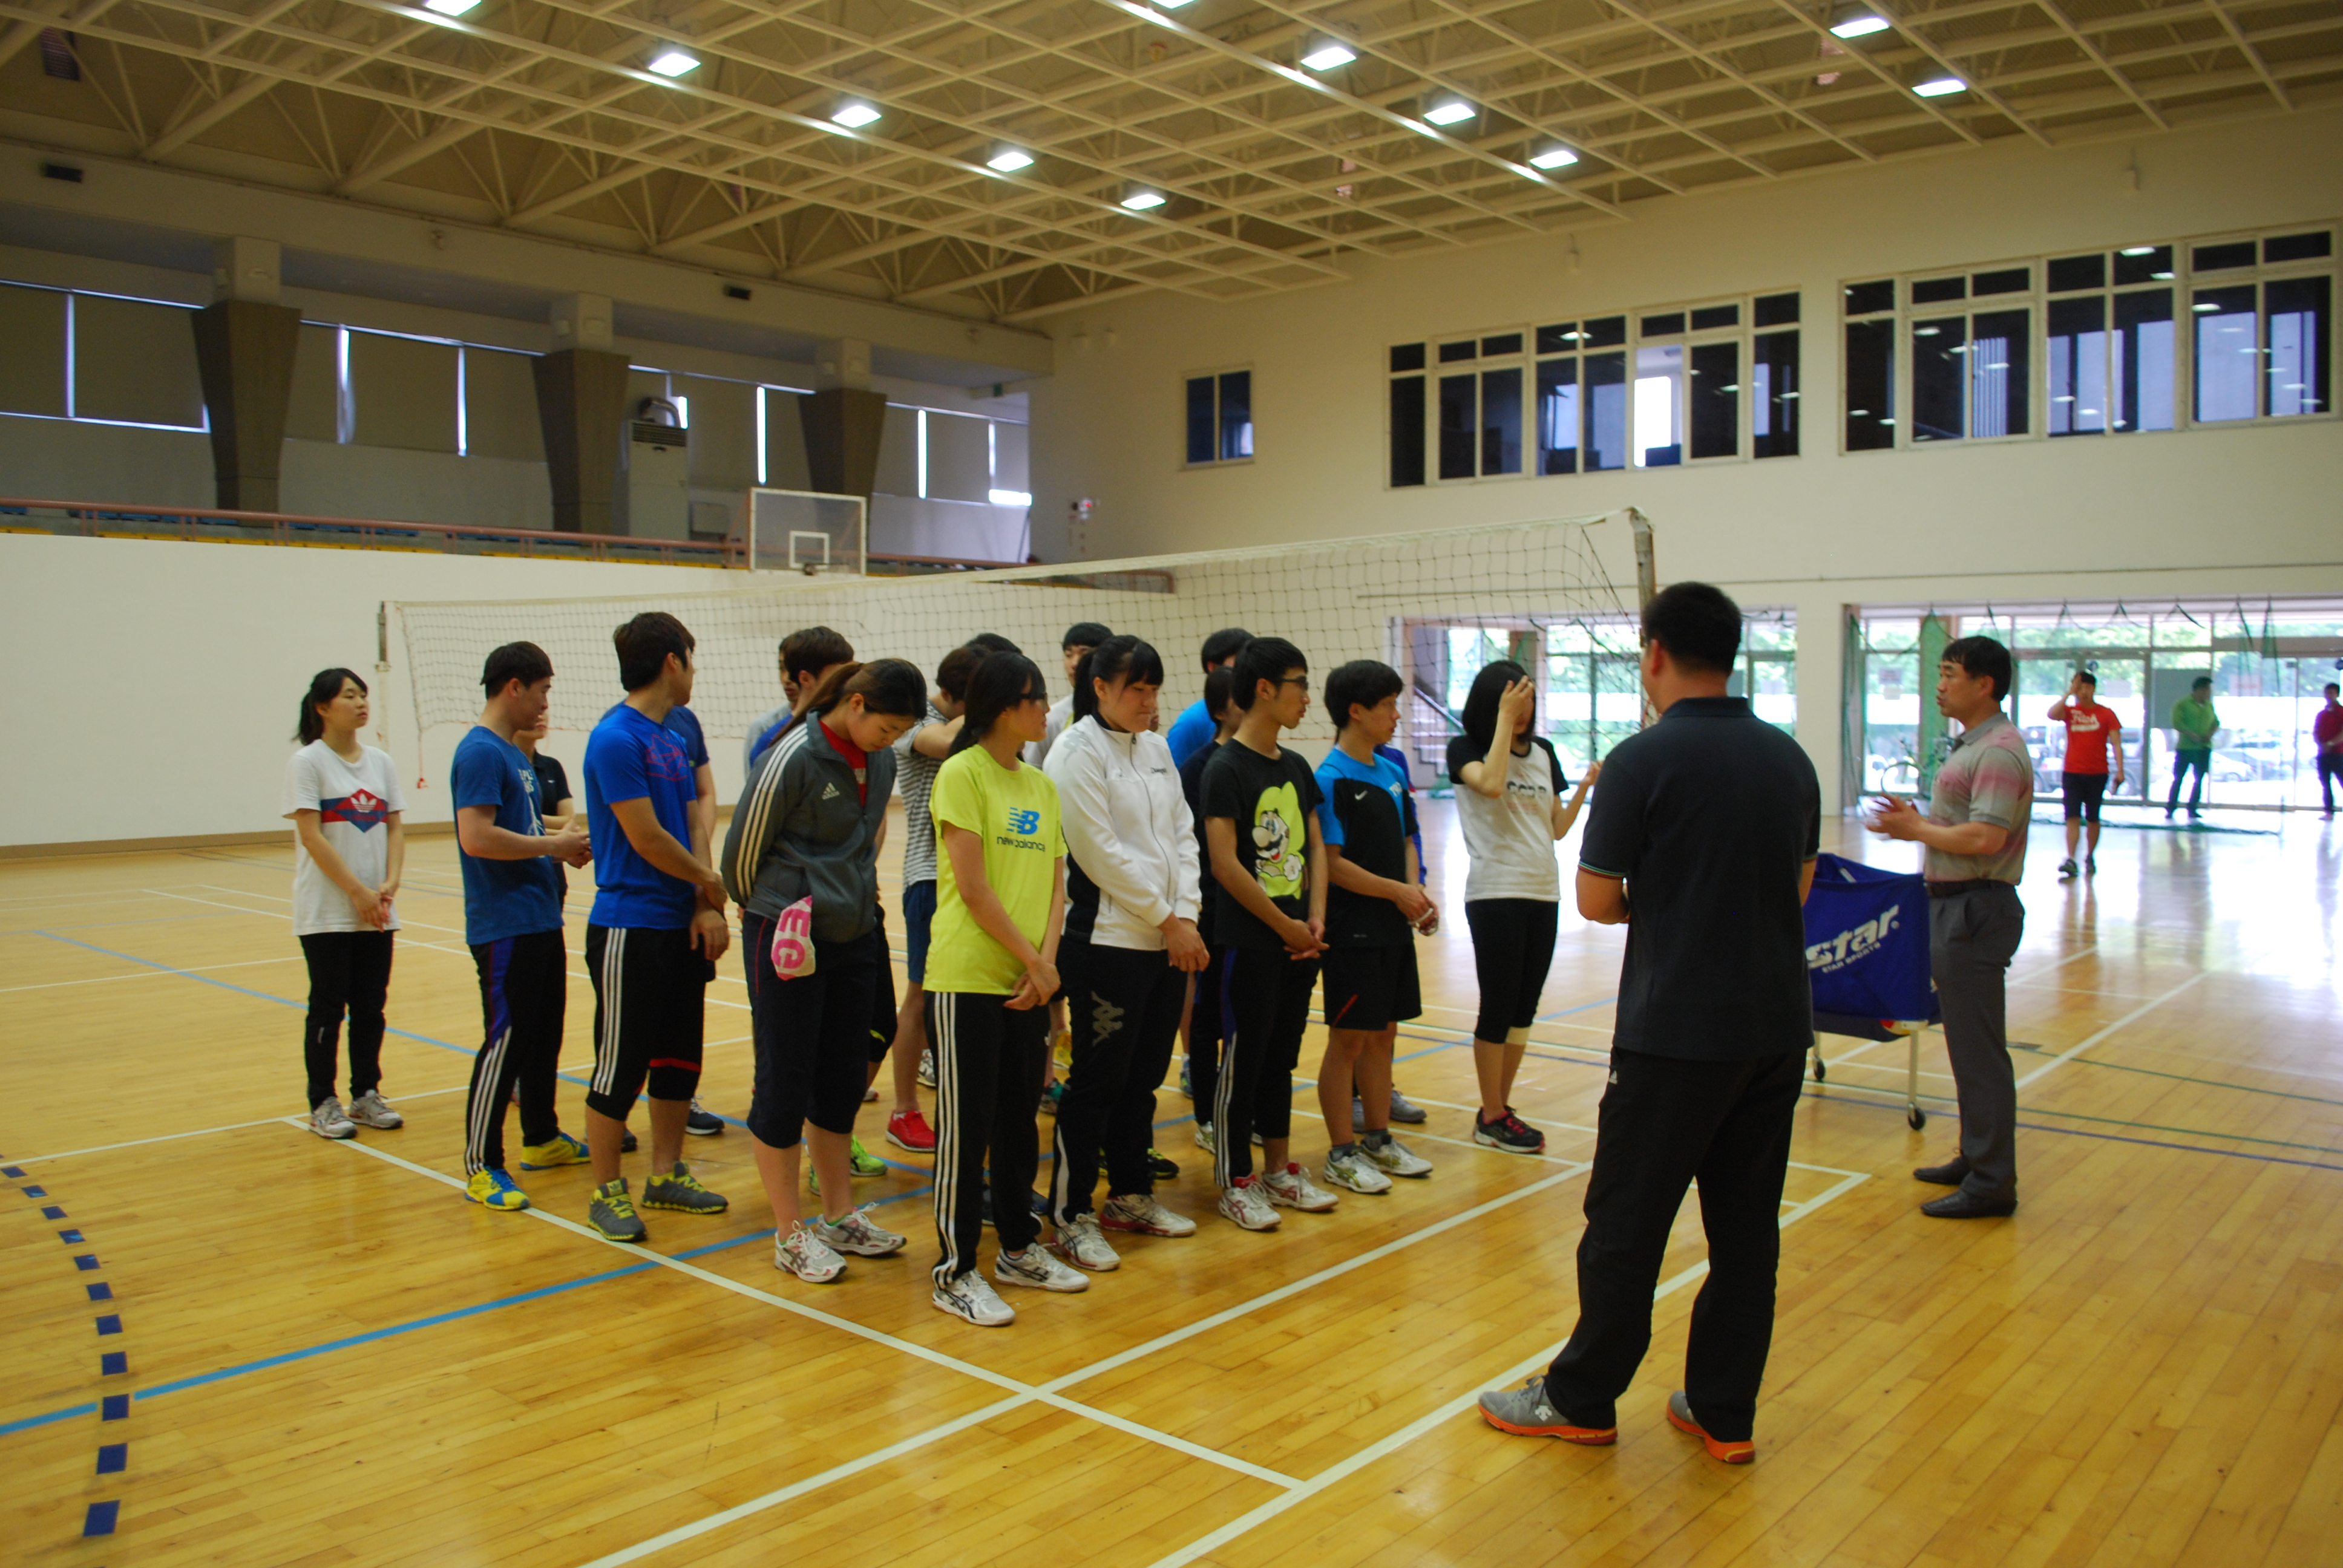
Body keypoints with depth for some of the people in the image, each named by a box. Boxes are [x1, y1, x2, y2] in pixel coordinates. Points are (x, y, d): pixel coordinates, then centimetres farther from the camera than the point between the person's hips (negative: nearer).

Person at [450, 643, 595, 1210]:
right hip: (505, 925, -10)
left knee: (545, 1034, 17)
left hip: (540, 919, 10)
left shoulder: (516, 753, 16)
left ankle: (542, 1138, 31)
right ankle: (481, 1165, 2)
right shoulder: (480, 752, -15)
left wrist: (563, 844, 7)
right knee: (506, 1041, -6)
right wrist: (552, 845, -16)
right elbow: (477, 837, -25)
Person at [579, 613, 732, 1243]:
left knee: (679, 1060, 15)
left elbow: (693, 825, 8)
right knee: (621, 1067, 1)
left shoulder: (676, 737, 12)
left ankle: (667, 1175, 28)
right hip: (630, 929, -8)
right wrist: (711, 884, -4)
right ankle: (608, 1192, 15)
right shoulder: (616, 739, -15)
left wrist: (706, 906, -5)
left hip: (683, 928, 8)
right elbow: (648, 839, -18)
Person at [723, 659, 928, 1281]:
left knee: (842, 1079, 14)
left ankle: (840, 1217, 28)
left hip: (856, 938, 7)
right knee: (784, 1083, 3)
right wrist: (771, 913, 8)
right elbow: (742, 848, -7)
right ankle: (790, 1235, 14)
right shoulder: (793, 758, -16)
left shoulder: (882, 762, 5)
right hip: (787, 941, -7)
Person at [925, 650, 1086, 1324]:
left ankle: (1020, 1248, 29)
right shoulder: (963, 774, -9)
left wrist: (1046, 960, -6)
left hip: (1027, 983, 7)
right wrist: (1032, 960, -10)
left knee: (1019, 1119, 15)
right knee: (965, 1125, 0)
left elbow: (1055, 883, 9)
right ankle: (956, 1273, 11)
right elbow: (972, 887, -14)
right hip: (967, 979, -7)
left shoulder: (1041, 786, 12)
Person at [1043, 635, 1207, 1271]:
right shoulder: (1076, 752, -10)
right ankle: (1071, 1217, 9)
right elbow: (1100, 851, -14)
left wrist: (1187, 914, -3)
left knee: (1145, 1075, 15)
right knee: (1098, 1080, -1)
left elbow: (1182, 834, 11)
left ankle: (1131, 1195, 29)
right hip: (1107, 942, -7)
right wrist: (1165, 918, -11)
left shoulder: (1156, 748, 13)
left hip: (1169, 941, 7)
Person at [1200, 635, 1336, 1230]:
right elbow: (1225, 863, -17)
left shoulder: (1296, 767, 10)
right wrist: (1286, 926, -12)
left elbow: (1315, 847, 12)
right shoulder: (1225, 768, -13)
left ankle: (1279, 1169, 27)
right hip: (1250, 942, -7)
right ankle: (1235, 1183, 14)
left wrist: (1315, 919, -2)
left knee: (1281, 1057, 16)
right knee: (1242, 1061, 2)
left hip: (1297, 940, 7)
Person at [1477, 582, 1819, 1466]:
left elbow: (1596, 901, -11)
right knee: (1746, 1226, 13)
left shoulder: (1643, 761, -13)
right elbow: (1798, 886, 14)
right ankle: (1724, 1413, 23)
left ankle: (1580, 1400, 20)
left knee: (1626, 1224, 6)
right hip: (1778, 1026, 6)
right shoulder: (1789, 757, 6)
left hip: (1676, 1034, -6)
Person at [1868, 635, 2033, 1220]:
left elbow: (1985, 838, -26)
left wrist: (1917, 830, -14)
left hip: (1976, 909, -11)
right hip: (1955, 905, 11)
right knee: (1966, 1044, 18)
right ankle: (1976, 1157, 29)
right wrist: (1917, 822, 6)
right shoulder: (1972, 745, 15)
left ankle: (1992, 1183, 3)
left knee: (1978, 1049, -5)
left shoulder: (1999, 751, -18)